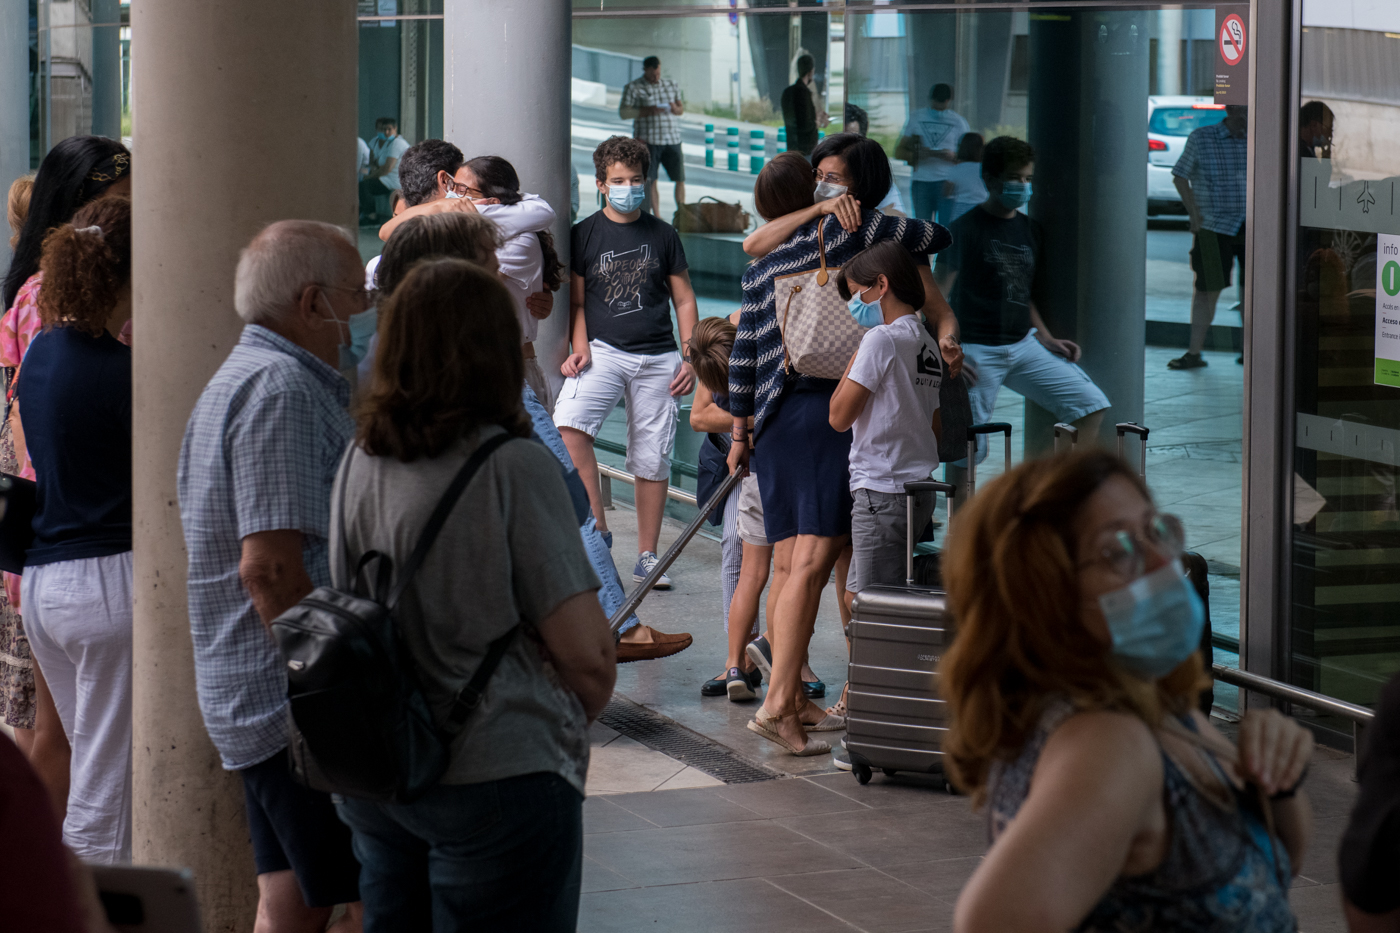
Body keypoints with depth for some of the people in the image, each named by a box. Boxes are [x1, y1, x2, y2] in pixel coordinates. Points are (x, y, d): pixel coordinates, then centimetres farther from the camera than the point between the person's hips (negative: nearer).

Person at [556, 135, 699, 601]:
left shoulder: (662, 236, 10)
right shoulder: (584, 234, 6)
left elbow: (684, 300, 14)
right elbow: (576, 301, 9)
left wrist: (691, 358, 5)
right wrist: (580, 348, -8)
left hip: (658, 358, 1)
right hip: (603, 350, -1)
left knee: (653, 458, 2)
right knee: (569, 423, -27)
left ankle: (647, 556, 14)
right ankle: (597, 527, -19)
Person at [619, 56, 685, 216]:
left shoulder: (672, 85, 14)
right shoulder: (633, 88, -1)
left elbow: (681, 108, 22)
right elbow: (623, 112, -6)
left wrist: (675, 109, -4)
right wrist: (647, 111, -17)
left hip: (672, 138, 4)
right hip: (648, 141, -4)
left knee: (680, 179, 2)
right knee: (651, 181, -6)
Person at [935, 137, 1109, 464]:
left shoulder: (1029, 230, 13)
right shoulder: (966, 229, -7)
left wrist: (1046, 339, 12)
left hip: (1024, 345, 6)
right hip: (977, 351, -6)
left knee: (1090, 404, -3)